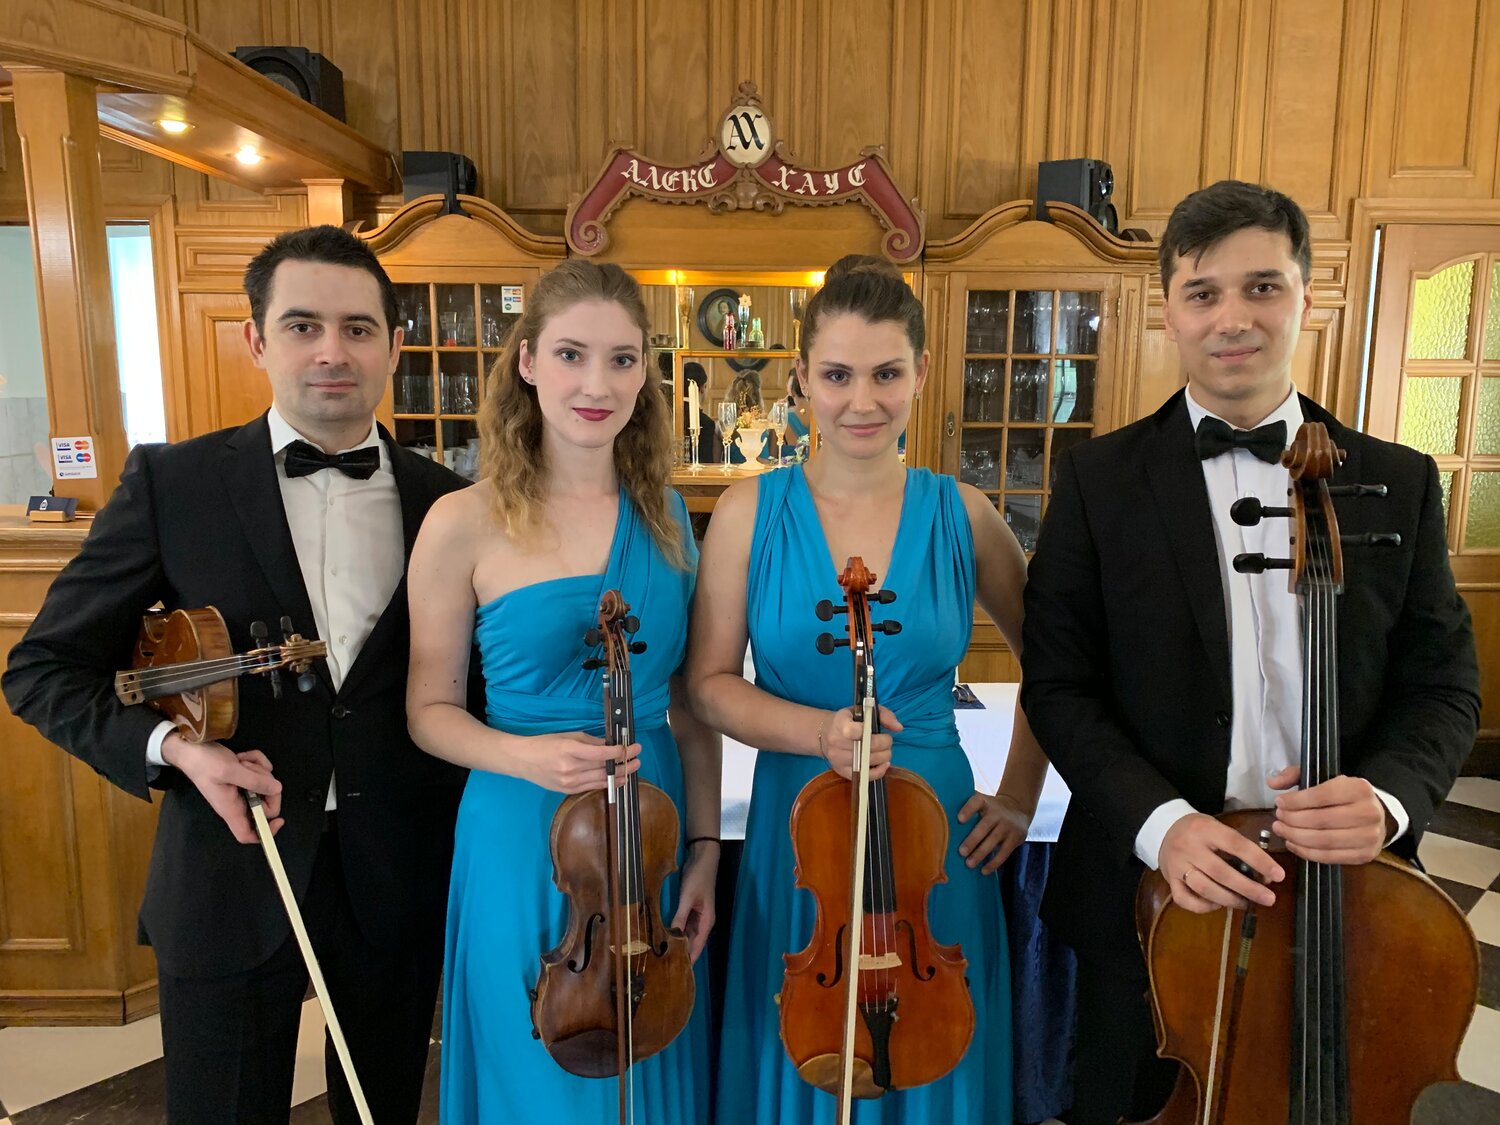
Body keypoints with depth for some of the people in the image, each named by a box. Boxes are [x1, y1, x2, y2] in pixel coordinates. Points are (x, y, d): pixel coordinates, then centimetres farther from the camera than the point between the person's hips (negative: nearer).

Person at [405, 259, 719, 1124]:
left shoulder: (665, 517, 0)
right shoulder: (466, 524, -10)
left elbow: (690, 701, 4)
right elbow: (431, 710, -3)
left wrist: (705, 846, 1)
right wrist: (525, 755, -21)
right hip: (524, 841, -3)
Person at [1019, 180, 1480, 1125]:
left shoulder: (1399, 483, 1)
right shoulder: (1100, 480, -5)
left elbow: (1445, 687, 2)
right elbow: (1058, 684, -7)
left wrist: (1388, 796, -19)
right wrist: (1158, 822, -21)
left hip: (1342, 897, 2)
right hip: (1153, 885, -1)